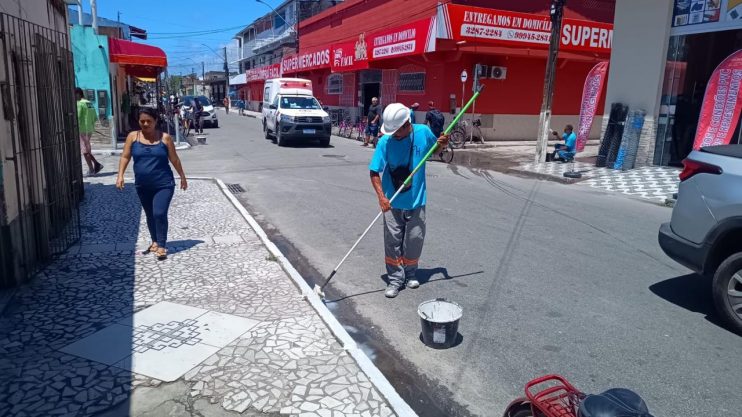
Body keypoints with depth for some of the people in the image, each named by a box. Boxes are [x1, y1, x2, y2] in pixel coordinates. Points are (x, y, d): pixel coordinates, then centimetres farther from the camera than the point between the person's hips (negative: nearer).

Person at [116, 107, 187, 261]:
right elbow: (125, 157, 1)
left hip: (164, 184, -4)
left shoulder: (165, 138, -3)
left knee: (159, 214, -13)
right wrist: (120, 175, -10)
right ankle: (155, 242, 31)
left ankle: (161, 246, -4)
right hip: (142, 185, 4)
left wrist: (182, 177, 9)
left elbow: (174, 159, 4)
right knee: (150, 215, 15)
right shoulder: (133, 137, 2)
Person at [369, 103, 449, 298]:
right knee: (393, 242, 3)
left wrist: (443, 143, -10)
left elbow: (436, 147, 13)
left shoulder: (423, 132, -9)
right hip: (392, 203, -2)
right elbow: (374, 172, -13)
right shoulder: (385, 141, -15)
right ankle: (395, 280, 16)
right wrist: (381, 196, -26)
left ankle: (410, 274, 34)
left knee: (415, 241, 12)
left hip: (416, 201, 2)